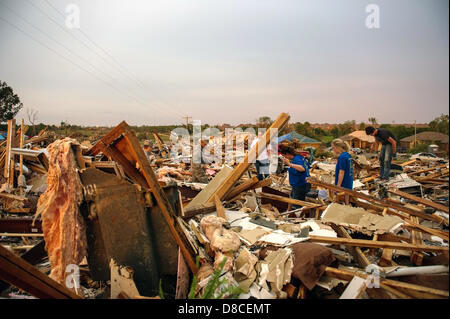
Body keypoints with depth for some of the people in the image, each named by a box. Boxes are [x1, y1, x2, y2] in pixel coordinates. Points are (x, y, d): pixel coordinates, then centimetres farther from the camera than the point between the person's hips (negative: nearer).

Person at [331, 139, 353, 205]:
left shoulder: (341, 157, -17)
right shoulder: (349, 156, 11)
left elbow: (341, 172, -21)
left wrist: (338, 186, -19)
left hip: (343, 185, -9)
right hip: (349, 184, 9)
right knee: (347, 202, 16)